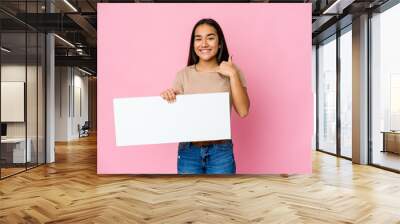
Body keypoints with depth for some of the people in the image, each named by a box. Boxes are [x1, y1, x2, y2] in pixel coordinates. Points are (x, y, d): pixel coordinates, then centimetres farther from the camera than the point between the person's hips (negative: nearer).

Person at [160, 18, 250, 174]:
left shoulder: (231, 72, -2)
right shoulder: (183, 75, 1)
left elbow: (243, 111, -12)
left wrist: (233, 75, -16)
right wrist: (168, 97, -17)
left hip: (221, 151, -1)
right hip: (188, 151, 1)